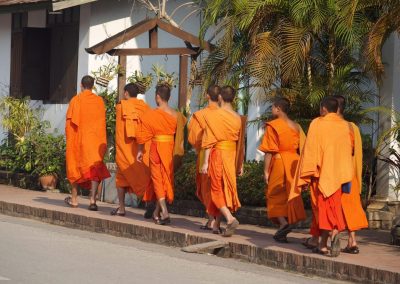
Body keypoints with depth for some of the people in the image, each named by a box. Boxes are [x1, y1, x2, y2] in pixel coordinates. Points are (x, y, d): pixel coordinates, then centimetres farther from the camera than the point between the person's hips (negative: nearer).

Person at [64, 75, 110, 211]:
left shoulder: (76, 100, -6)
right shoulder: (99, 101, 2)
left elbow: (70, 121, -8)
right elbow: (102, 122, 7)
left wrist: (69, 138, 2)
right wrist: (102, 142, 15)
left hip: (78, 138, -1)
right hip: (96, 139, 1)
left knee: (76, 167, 14)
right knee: (95, 169, -1)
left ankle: (74, 199, 23)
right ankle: (93, 199, -17)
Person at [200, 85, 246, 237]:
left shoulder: (213, 115, -8)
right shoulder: (238, 118, 5)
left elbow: (209, 141, -9)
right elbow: (240, 143, 10)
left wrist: (205, 162, -6)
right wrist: (240, 164, 18)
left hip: (218, 155, -4)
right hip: (232, 156, 4)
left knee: (217, 189, 3)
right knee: (226, 188, 13)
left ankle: (230, 218, -18)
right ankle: (217, 224, 19)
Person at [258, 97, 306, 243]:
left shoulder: (272, 126, -7)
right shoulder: (296, 126, 9)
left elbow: (269, 151, -11)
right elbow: (302, 149, 9)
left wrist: (266, 171, -7)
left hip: (278, 163, -5)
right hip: (294, 163, 5)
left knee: (275, 195, 4)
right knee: (288, 196, 11)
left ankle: (283, 223, -19)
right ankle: (282, 234, 11)